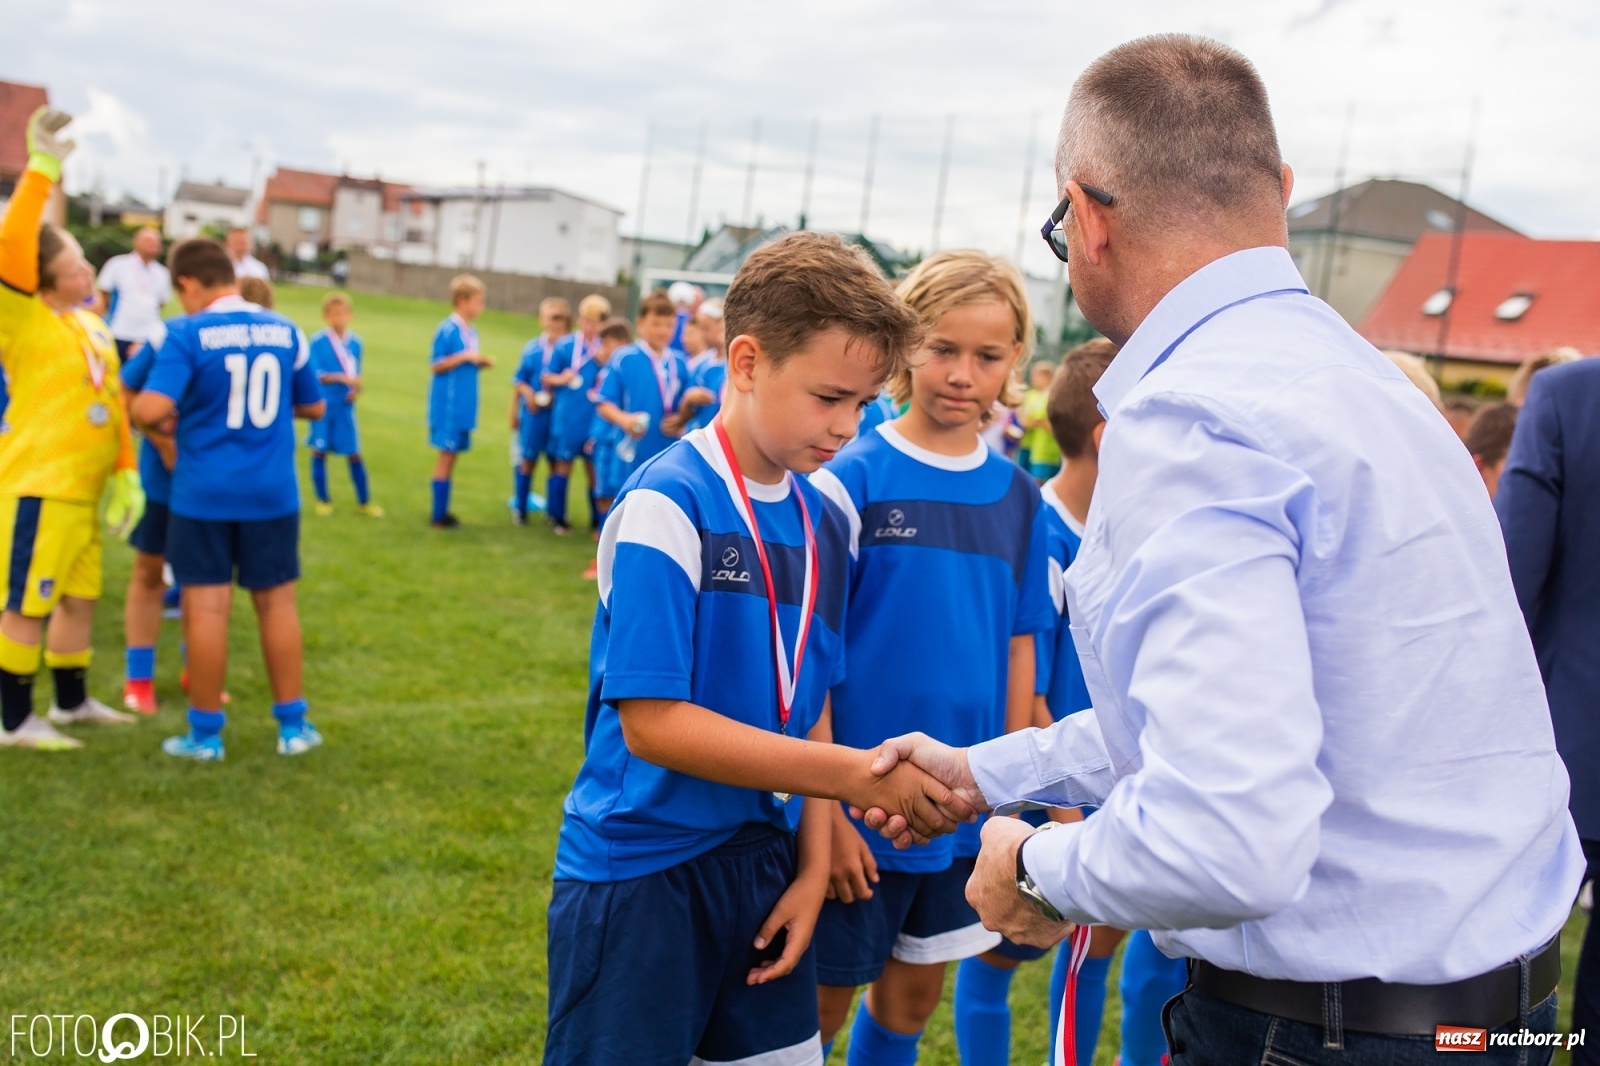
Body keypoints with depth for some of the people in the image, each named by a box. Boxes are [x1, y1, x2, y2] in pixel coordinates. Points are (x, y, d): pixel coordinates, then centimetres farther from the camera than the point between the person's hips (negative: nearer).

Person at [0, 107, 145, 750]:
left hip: (82, 488, 8)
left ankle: (72, 701, 32)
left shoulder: (92, 324, 11)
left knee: (79, 596, 17)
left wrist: (125, 474, 14)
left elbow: (111, 404, 16)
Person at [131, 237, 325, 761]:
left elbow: (152, 409, -21)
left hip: (204, 492, -3)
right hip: (273, 491, 3)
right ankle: (293, 724, 18)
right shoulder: (286, 331, 4)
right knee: (278, 602, 12)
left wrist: (143, 415, 1)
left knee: (206, 606, 3)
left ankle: (206, 733, 12)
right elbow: (313, 406, 14)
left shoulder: (186, 333, -11)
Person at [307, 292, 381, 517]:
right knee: (319, 451, 6)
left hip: (344, 406, 3)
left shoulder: (355, 343, 4)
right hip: (323, 405, -3)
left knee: (354, 454, 5)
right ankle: (323, 500, 20)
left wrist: (356, 389, -6)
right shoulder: (318, 342, -9)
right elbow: (316, 375, -16)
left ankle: (364, 502, 16)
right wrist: (342, 378, -28)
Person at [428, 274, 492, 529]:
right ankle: (438, 515, 3)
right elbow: (437, 366, -12)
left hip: (464, 405, 8)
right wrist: (464, 357, -21)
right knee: (446, 455, -3)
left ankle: (443, 511, 19)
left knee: (452, 455, 12)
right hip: (448, 403, -8)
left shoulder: (471, 331, 10)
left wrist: (481, 363, 0)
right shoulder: (447, 330, -13)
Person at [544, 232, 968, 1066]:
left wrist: (813, 865, 3)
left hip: (761, 862, 6)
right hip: (640, 872, -6)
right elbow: (651, 722, -22)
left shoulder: (824, 522, 4)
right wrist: (860, 774, -23)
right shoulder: (665, 504, -17)